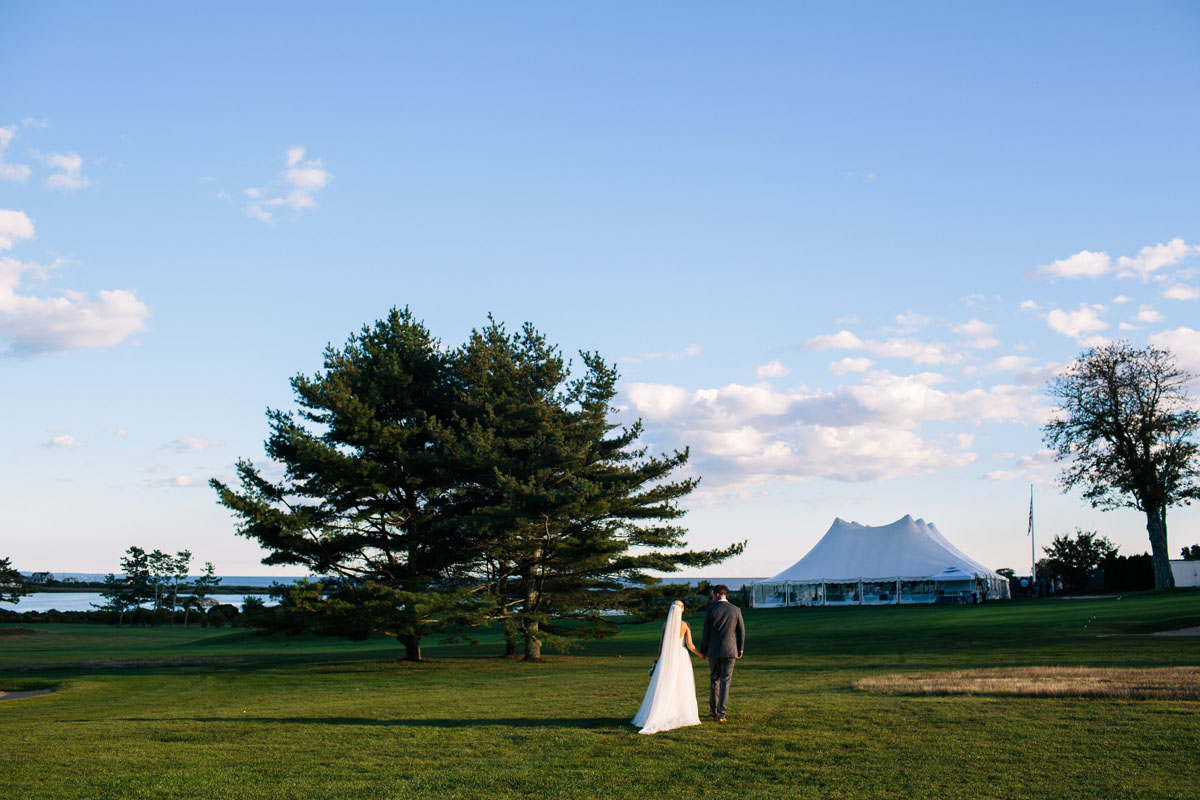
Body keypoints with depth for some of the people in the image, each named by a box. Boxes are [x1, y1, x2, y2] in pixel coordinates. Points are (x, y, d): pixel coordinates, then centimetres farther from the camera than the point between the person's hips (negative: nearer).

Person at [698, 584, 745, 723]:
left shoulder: (710, 610, -6)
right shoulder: (736, 610, -2)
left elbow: (705, 632, -3)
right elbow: (741, 631, 3)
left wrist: (703, 650, 6)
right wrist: (740, 649, 15)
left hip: (713, 650, 0)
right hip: (730, 650, 0)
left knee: (714, 679, 16)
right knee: (725, 681, 1)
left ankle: (713, 710, 23)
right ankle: (721, 713, -3)